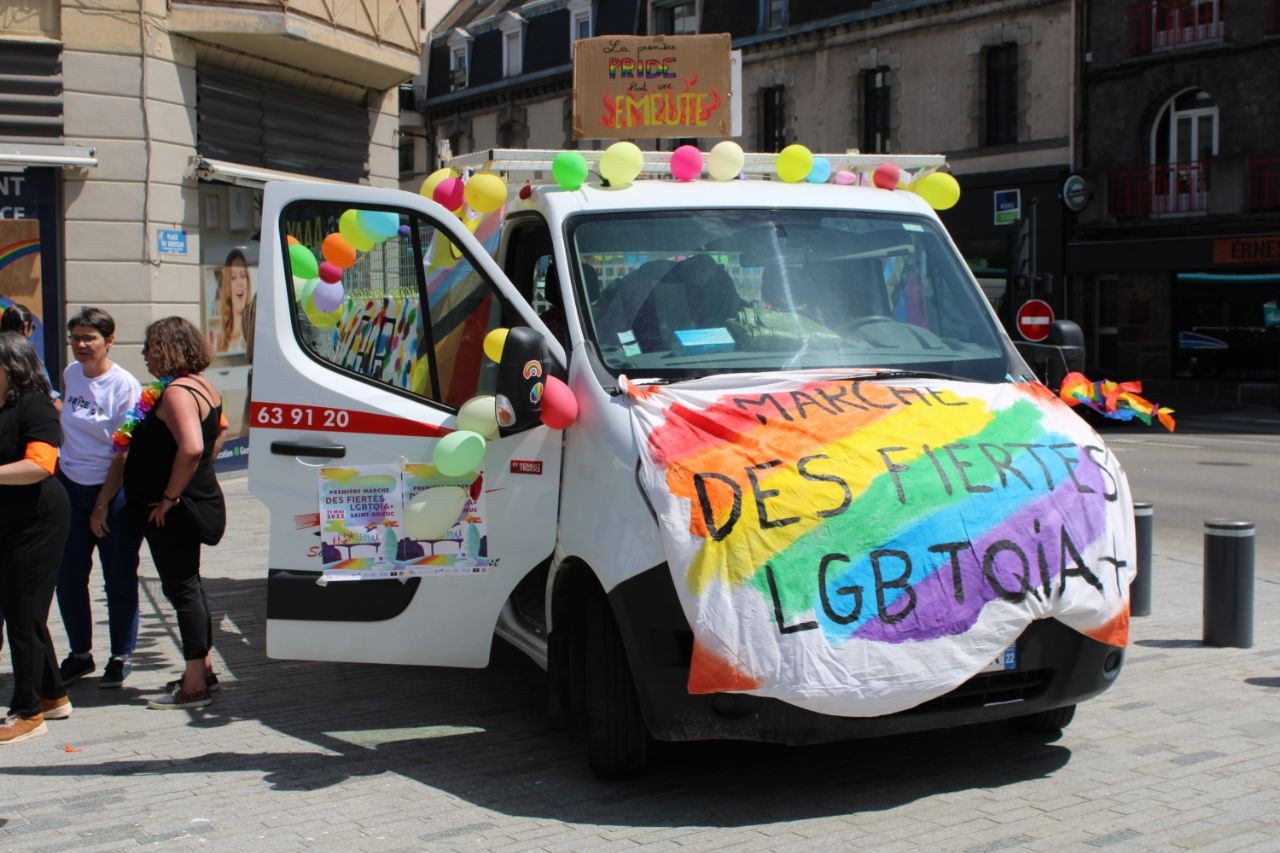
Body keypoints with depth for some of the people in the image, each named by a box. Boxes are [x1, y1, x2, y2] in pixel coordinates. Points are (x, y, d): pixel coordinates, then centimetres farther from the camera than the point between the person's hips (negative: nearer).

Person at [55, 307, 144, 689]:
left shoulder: (125, 386, -12)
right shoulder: (69, 374, 5)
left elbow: (124, 452, -12)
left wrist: (102, 505, -12)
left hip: (114, 492, -5)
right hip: (70, 487, 5)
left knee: (119, 580, 3)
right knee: (68, 577, 7)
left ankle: (120, 658, 16)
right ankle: (80, 654, 22)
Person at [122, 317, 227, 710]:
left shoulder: (176, 393, -21)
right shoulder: (202, 386, 10)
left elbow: (191, 448, -34)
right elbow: (219, 431, 26)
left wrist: (169, 496, -24)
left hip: (171, 511, -10)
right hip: (198, 499, 10)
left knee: (181, 587, -4)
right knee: (187, 584, 18)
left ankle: (194, 686, 2)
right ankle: (203, 668, 28)